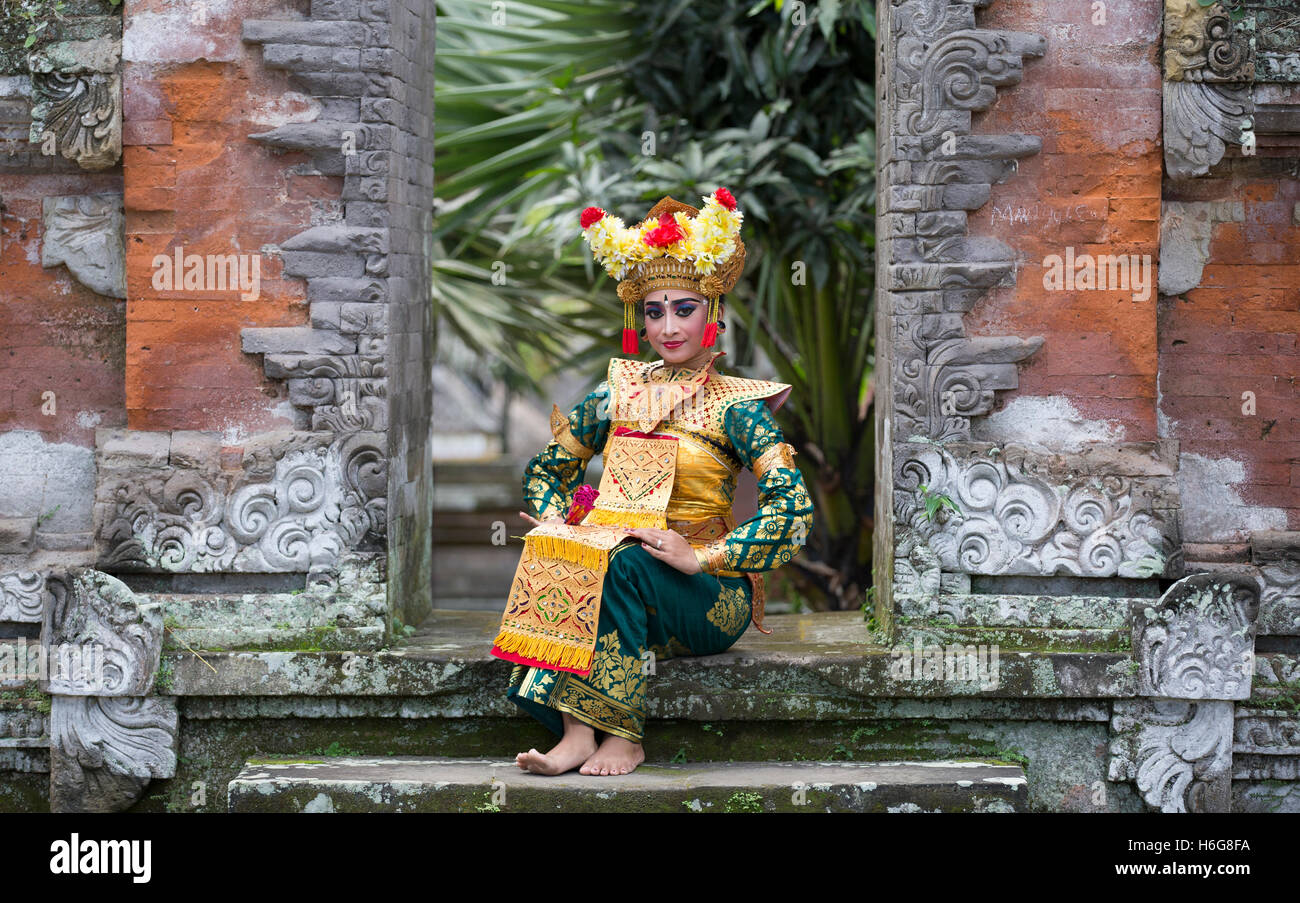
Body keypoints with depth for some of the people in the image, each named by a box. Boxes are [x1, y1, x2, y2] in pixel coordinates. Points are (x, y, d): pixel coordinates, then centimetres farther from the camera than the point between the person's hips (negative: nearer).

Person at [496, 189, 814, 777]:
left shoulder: (735, 404, -1)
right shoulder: (619, 393, 13)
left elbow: (793, 506, -13)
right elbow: (544, 468, 20)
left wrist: (700, 557, -20)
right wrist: (558, 525, -2)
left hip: (709, 596, -3)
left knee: (624, 565, -33)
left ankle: (621, 734, -30)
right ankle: (575, 733, -38)